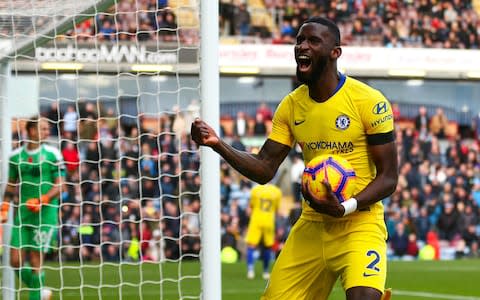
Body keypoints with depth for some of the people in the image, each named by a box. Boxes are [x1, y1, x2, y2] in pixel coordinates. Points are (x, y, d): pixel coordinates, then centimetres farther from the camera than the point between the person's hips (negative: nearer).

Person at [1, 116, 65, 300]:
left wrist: (41, 201, -18)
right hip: (22, 214, 4)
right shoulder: (16, 156, 8)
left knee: (35, 261, -7)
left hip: (46, 214, -4)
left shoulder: (52, 154, -2)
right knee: (16, 261, 0)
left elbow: (59, 186, -5)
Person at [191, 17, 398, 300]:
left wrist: (345, 208, -26)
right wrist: (219, 145, -11)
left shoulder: (369, 101, -12)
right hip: (311, 226, 6)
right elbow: (264, 169, 5)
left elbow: (389, 177, -11)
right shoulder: (291, 106, 5)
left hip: (359, 224, -6)